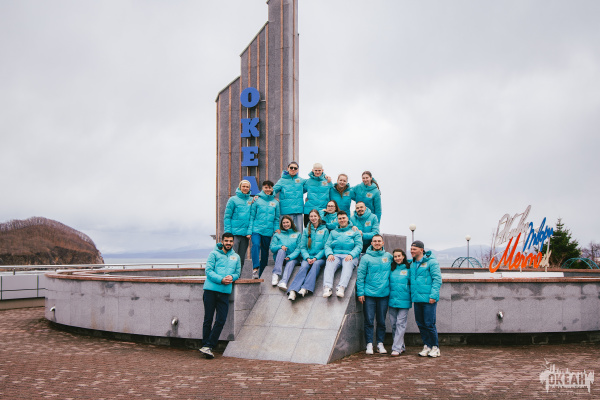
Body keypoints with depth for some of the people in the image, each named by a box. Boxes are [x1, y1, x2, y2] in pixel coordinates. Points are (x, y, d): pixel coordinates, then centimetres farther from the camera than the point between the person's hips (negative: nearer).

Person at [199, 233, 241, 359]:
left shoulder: (236, 257, 17)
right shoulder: (214, 254, 2)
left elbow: (237, 273, 17)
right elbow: (209, 271, -6)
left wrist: (232, 277, -7)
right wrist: (221, 279, -19)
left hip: (225, 292, 3)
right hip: (211, 290, -3)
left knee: (221, 320, -4)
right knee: (208, 319, 2)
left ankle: (208, 346, 2)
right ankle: (205, 345, 11)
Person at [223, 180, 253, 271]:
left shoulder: (251, 200, 11)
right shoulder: (233, 200, -1)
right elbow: (227, 217, -3)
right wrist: (228, 232, -11)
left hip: (245, 233, 4)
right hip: (234, 233, -4)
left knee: (242, 257, 8)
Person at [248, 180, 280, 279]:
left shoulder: (275, 202, 10)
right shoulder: (257, 200, 3)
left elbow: (276, 219, 15)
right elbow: (251, 216, 2)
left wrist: (276, 230, 2)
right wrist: (249, 231, -4)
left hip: (268, 231, 3)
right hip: (256, 229, -3)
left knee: (265, 253, 6)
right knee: (256, 245, -29)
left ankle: (259, 274, 15)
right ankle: (255, 269, -35)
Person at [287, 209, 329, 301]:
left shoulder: (325, 230, 10)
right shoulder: (306, 230, 15)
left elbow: (325, 247, 3)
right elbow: (302, 247, 9)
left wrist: (316, 258, -11)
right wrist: (307, 258, -9)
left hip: (320, 257, -1)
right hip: (307, 256, 1)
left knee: (316, 264, -34)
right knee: (304, 266, -30)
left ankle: (305, 288, -49)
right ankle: (293, 291, -49)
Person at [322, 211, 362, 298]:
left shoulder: (354, 231, 22)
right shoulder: (333, 232, 30)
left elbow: (358, 246, 9)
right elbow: (327, 245, 18)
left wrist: (351, 255, -11)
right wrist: (329, 254, -6)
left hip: (349, 255, -2)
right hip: (335, 255, 2)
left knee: (348, 265, -36)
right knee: (329, 265, -32)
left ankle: (341, 288, -54)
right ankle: (327, 287, -50)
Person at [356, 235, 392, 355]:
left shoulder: (389, 256, 8)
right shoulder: (366, 258, -1)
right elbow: (360, 276, -2)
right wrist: (360, 292, -8)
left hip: (384, 294, 2)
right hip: (369, 294, -2)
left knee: (382, 321, 8)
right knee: (369, 320, 0)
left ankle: (380, 344, 18)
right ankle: (369, 344, 7)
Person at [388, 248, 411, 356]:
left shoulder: (408, 269, 0)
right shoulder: (391, 269, 10)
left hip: (404, 301, -4)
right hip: (392, 300, 4)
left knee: (401, 324, -7)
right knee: (394, 324, 7)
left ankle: (397, 348, -7)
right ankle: (401, 346, 19)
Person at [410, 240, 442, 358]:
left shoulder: (431, 262, -6)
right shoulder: (412, 264, 15)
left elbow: (437, 279, -10)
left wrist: (433, 295, -17)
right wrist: (412, 295, 11)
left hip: (428, 299, -7)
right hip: (417, 298, 7)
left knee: (429, 324, -4)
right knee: (421, 324, 10)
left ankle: (435, 347, 9)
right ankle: (427, 346, 20)